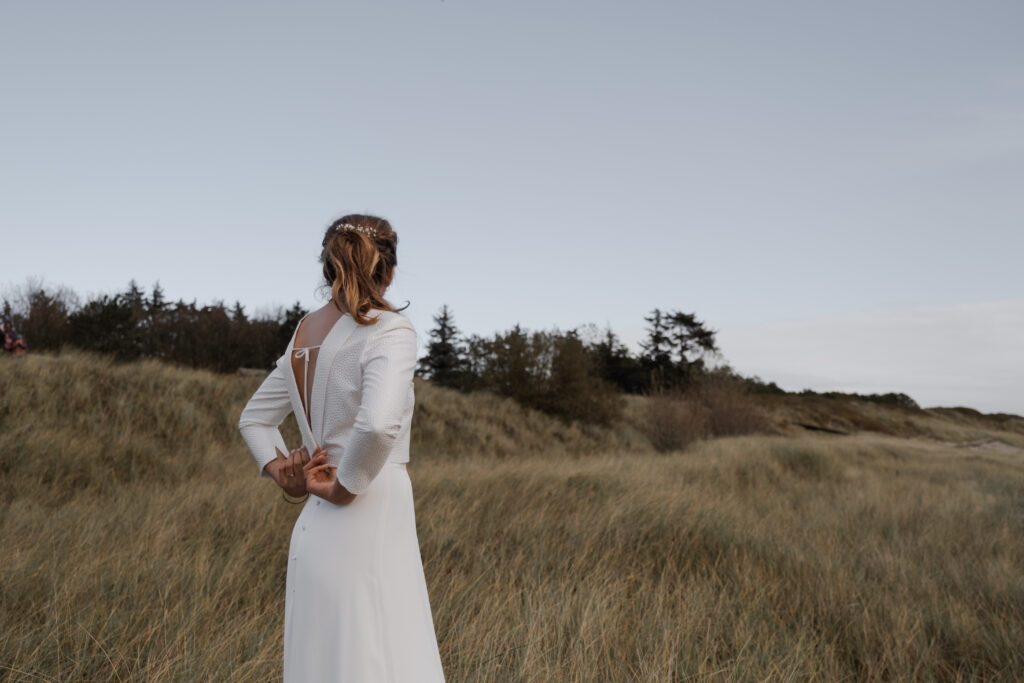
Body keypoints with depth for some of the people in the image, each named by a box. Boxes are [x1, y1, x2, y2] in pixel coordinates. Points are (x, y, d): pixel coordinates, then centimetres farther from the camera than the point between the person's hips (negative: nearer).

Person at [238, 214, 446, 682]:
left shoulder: (304, 335, 10)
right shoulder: (388, 330, -12)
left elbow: (253, 420, 20)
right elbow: (379, 424, -29)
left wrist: (283, 474, 7)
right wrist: (343, 488, -13)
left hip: (314, 530, 8)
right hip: (367, 535, -8)